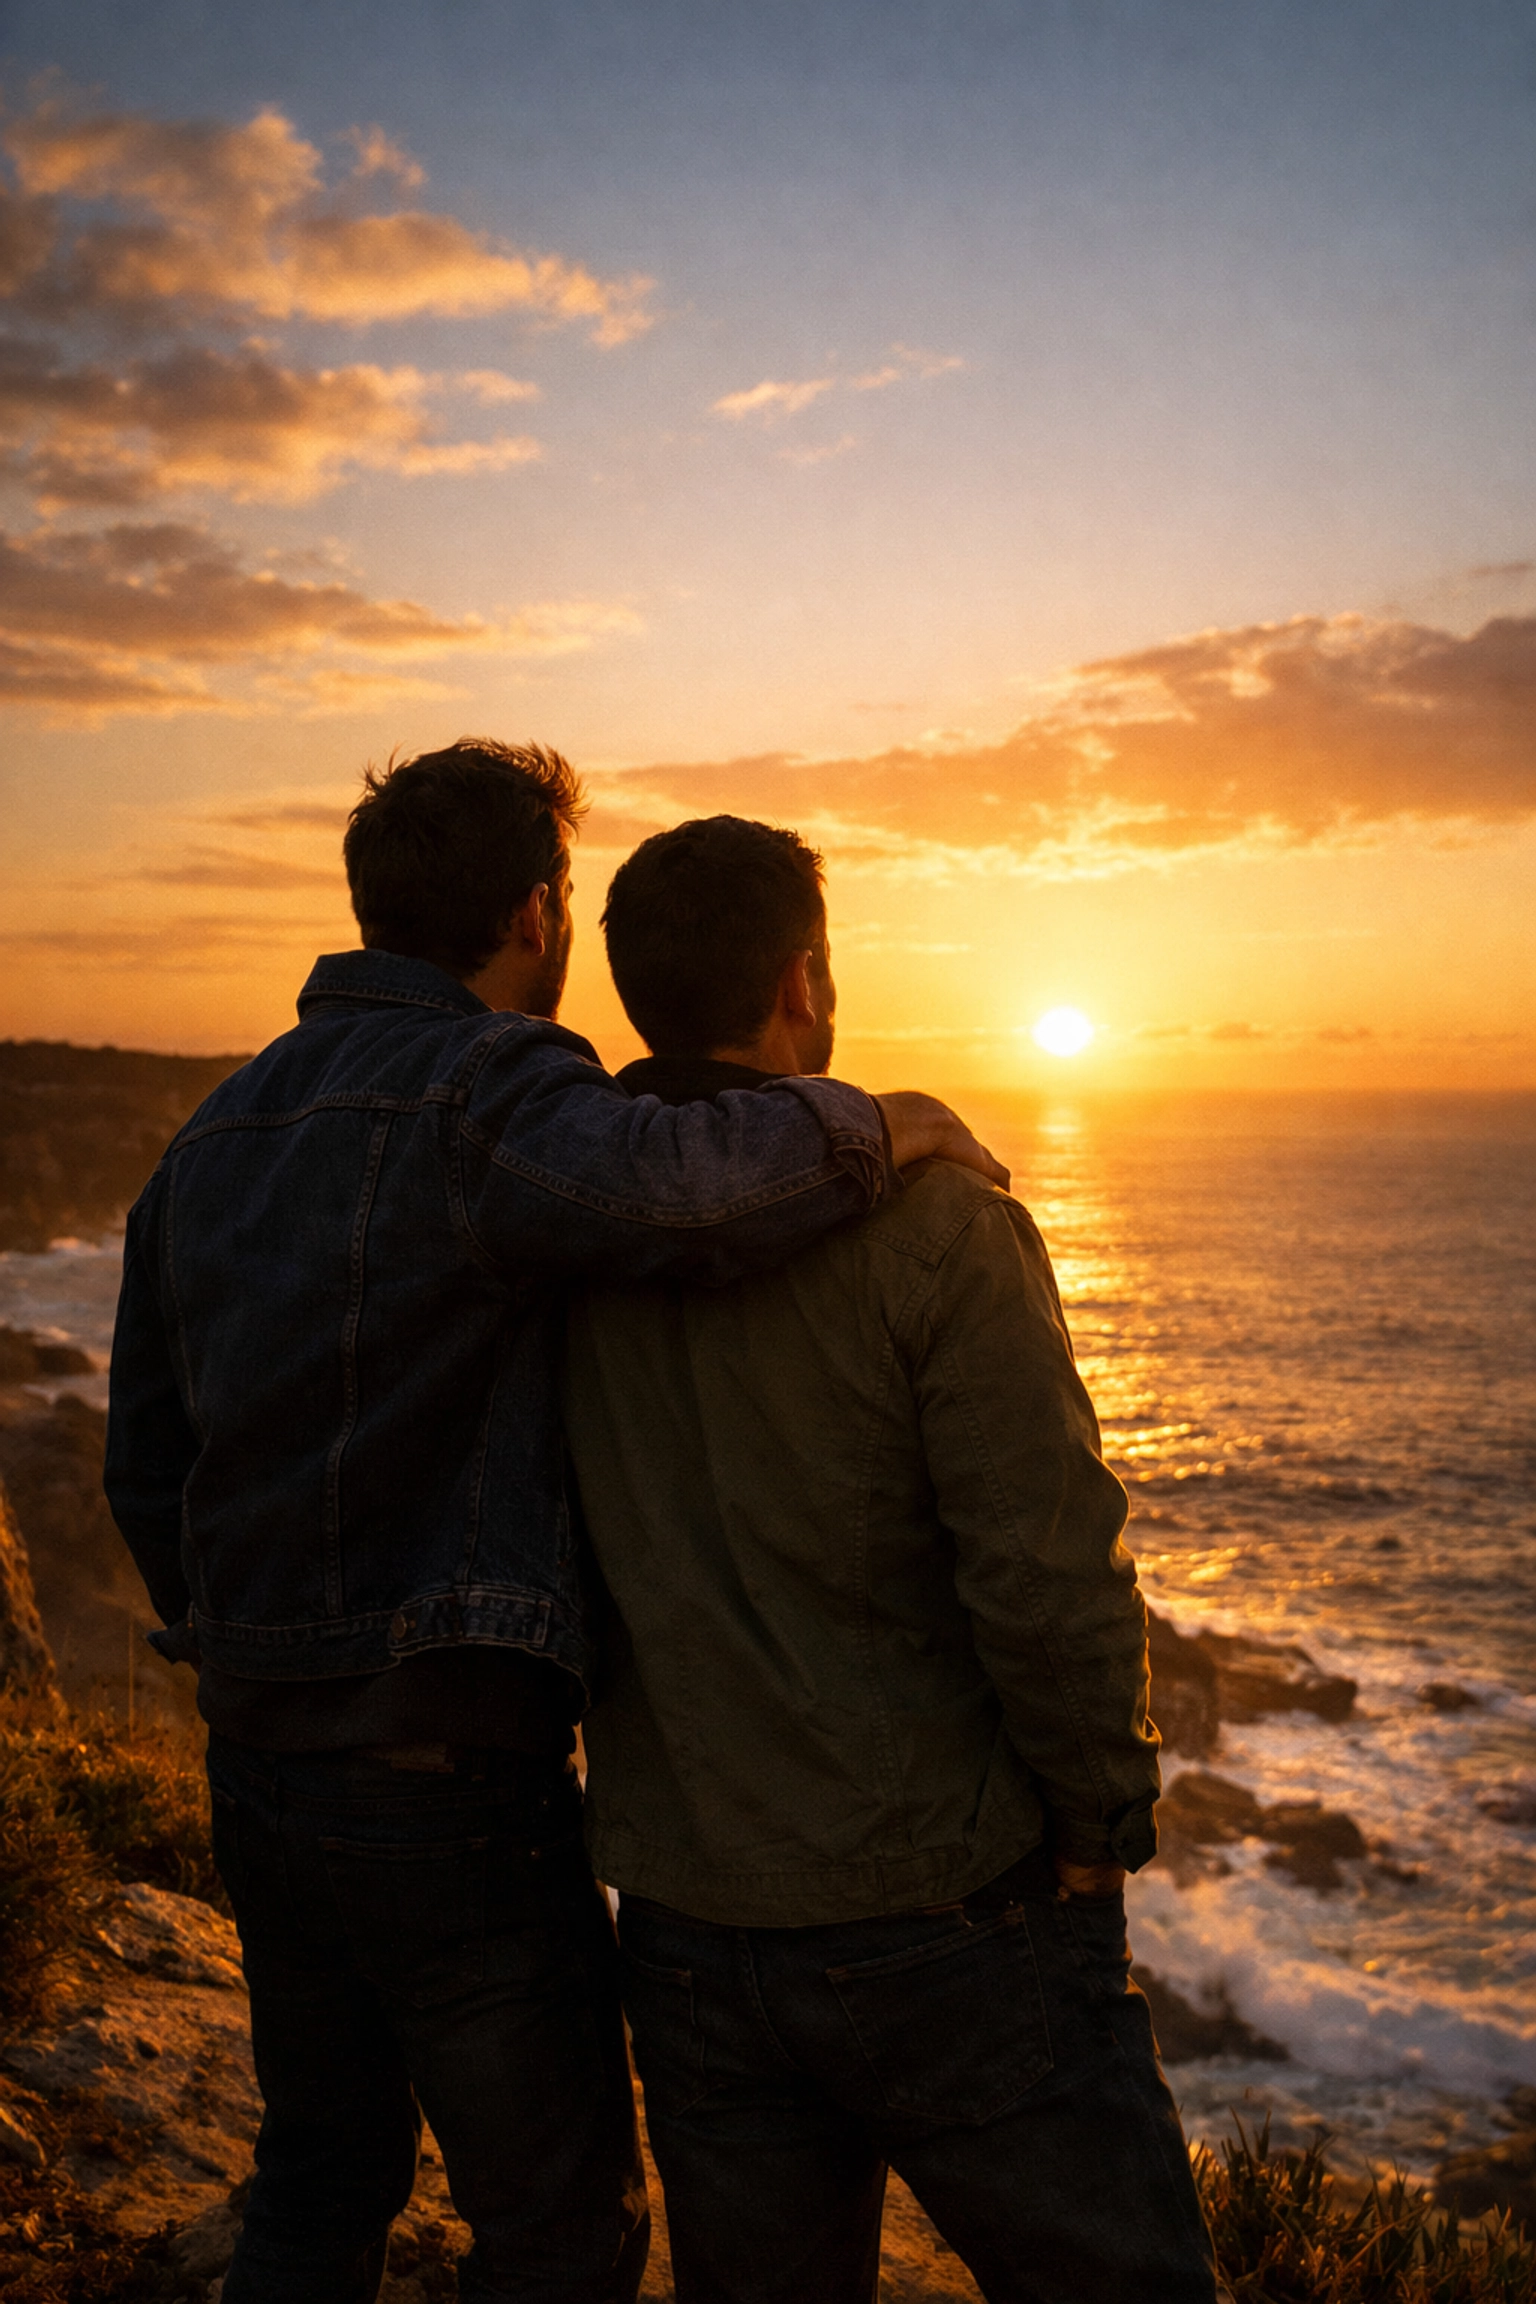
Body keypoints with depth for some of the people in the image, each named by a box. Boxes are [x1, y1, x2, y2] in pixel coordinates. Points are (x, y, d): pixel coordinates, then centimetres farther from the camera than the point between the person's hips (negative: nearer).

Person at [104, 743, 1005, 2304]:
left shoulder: (214, 1135, 9)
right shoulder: (481, 1089, -16)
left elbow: (146, 1469, 14)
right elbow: (668, 1186, -40)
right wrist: (874, 1124, -21)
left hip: (257, 1762, 8)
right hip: (447, 1772, -8)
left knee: (323, 2178, 26)